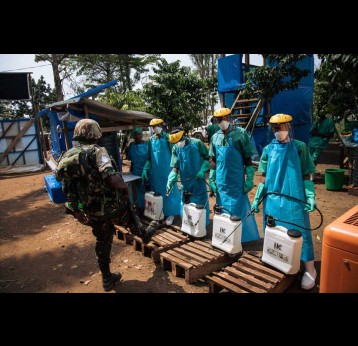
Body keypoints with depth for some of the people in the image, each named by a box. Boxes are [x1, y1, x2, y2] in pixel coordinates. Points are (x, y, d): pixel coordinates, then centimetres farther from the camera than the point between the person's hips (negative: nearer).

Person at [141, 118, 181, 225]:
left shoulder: (167, 137, -6)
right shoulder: (151, 139, 7)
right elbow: (149, 156, 10)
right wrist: (145, 168, 3)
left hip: (167, 170, -5)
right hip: (155, 171, 5)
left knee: (168, 191, 3)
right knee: (157, 191, 13)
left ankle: (170, 214, 14)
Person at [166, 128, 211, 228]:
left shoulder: (197, 143, -12)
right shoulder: (175, 148, -5)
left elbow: (207, 158, -2)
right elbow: (175, 167, -8)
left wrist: (202, 171, -16)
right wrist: (171, 180, -22)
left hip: (199, 180, -3)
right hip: (185, 182, 3)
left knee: (201, 203, 6)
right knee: (185, 204, 13)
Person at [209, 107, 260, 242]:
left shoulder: (240, 133, -8)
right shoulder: (215, 137, 4)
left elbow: (247, 158, -7)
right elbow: (213, 160, 10)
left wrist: (250, 178, -10)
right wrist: (211, 179, 7)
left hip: (237, 180, -4)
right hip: (221, 181, 4)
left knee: (237, 210, 6)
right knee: (223, 210, 14)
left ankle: (241, 238, 23)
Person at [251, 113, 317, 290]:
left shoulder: (299, 147, -1)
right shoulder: (268, 149, 6)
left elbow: (306, 176, 0)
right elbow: (264, 178, 9)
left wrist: (310, 197, -10)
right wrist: (257, 198, 5)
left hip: (294, 200, -3)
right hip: (272, 200, 3)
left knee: (299, 233, 2)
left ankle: (310, 270, 19)